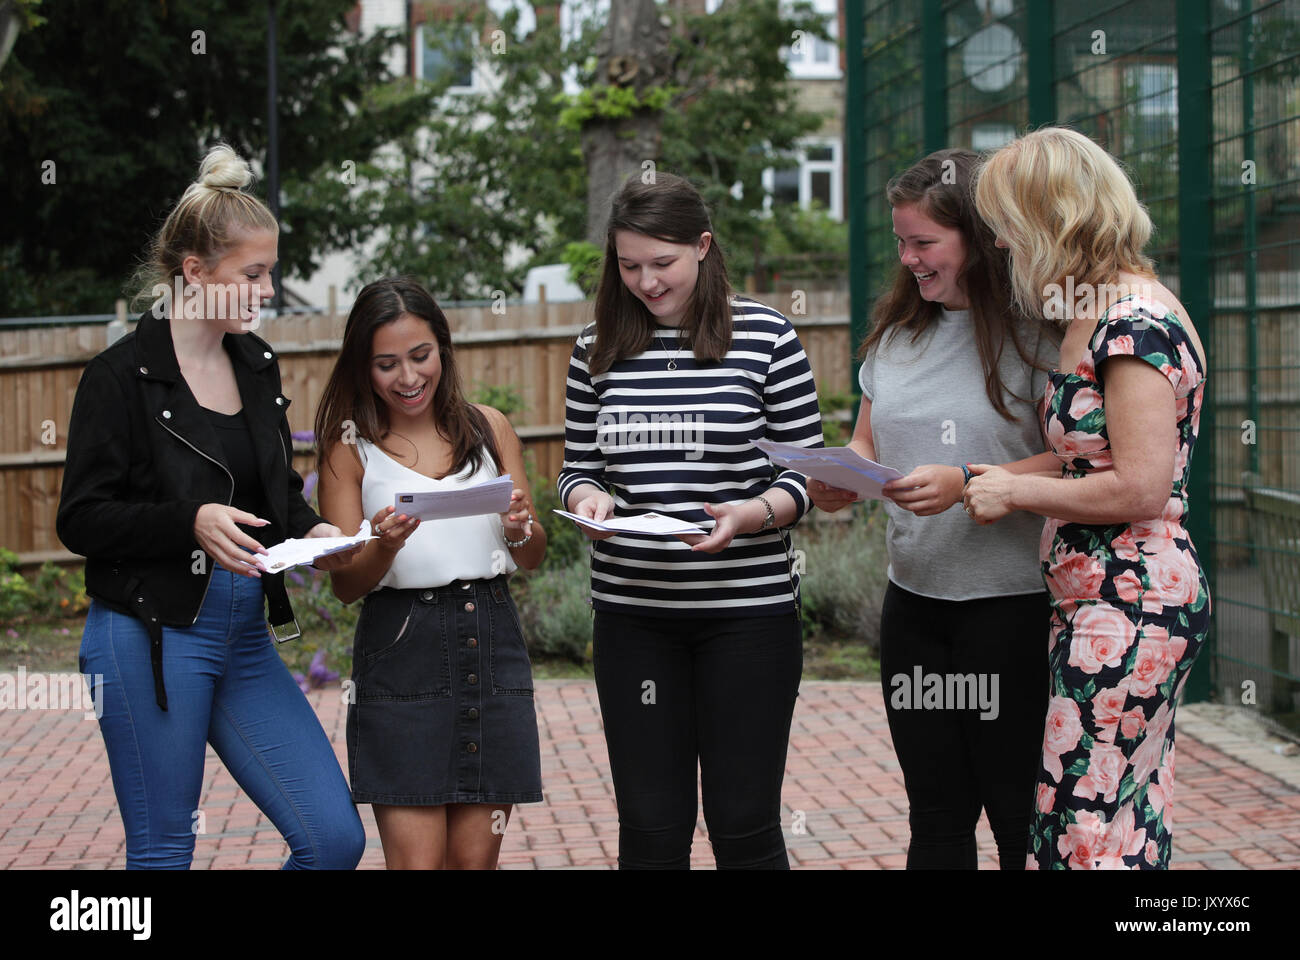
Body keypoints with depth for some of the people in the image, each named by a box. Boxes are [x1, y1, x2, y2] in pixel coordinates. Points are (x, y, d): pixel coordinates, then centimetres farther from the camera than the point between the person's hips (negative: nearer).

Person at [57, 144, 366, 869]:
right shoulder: (124, 375, -8)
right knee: (162, 854, 2)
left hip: (246, 638, 6)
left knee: (336, 838, -1)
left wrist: (311, 532, 0)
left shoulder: (259, 366, 10)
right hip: (152, 639, -6)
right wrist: (190, 523, -23)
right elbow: (81, 521, -10)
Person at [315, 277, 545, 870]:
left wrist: (519, 529, -10)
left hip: (491, 643, 3)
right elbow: (345, 585, -1)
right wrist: (384, 546, -21)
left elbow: (535, 557, 12)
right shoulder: (351, 447, 2)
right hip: (400, 650, -2)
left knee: (475, 857, 5)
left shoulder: (487, 428, 9)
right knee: (416, 860, -5)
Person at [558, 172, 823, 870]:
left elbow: (807, 472, 0)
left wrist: (752, 514, -19)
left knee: (743, 824, 3)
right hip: (632, 612, 2)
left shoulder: (765, 335, -2)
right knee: (651, 829, 6)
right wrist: (586, 499, -9)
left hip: (747, 608, -2)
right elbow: (577, 466, 14)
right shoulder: (598, 347, 6)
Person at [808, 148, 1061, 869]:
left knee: (1020, 818, 2)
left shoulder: (1034, 332, -9)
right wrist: (839, 480, -4)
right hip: (913, 599, 6)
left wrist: (965, 483, -24)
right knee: (936, 816, 13)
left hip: (1012, 602, -6)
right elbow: (866, 444, 18)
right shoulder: (896, 334, 12)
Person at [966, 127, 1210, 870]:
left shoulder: (1134, 321, -16)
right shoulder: (1110, 312, 14)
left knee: (1085, 833, -6)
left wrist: (1016, 493, -11)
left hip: (1127, 609, -10)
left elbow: (1140, 488, -21)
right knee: (1132, 827, 13)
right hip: (1115, 607, 10)